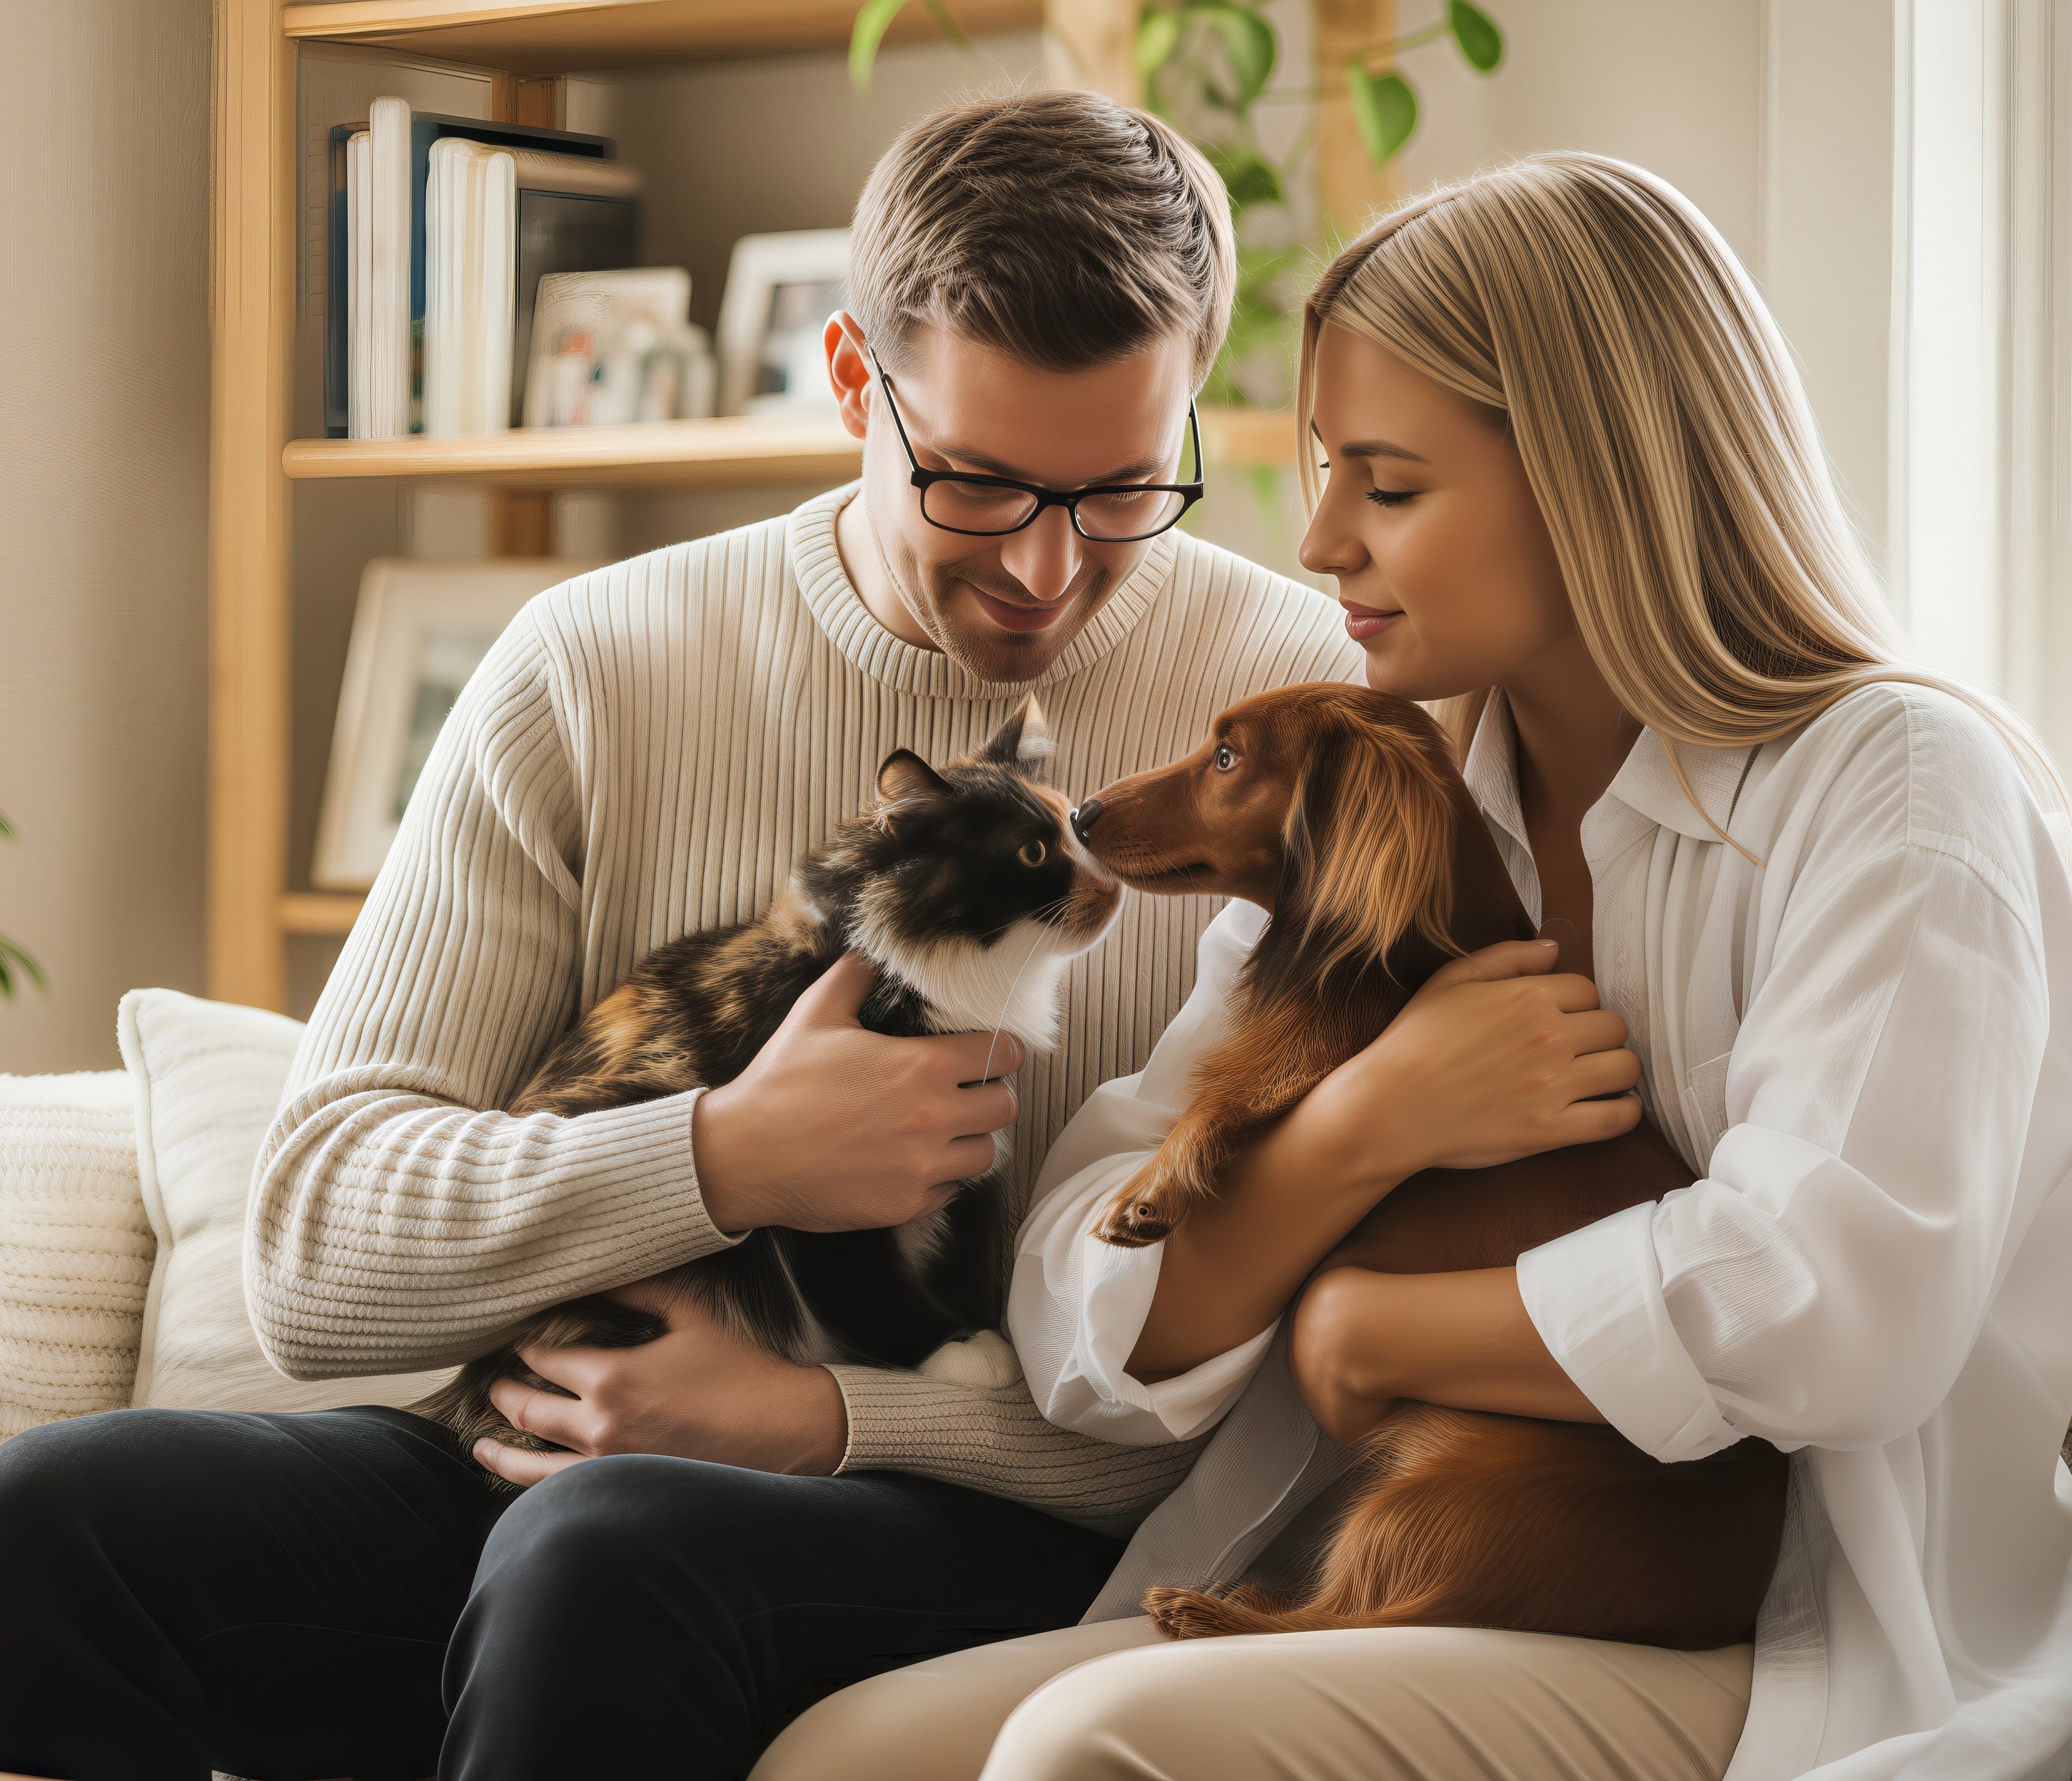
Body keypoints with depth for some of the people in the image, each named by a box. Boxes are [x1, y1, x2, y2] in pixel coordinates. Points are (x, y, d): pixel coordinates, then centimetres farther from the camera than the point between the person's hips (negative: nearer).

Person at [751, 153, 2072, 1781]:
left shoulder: (1895, 790, -6)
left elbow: (1838, 1304, -23)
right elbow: (1094, 1342, 4)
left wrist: (1362, 1328, -9)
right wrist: (1370, 1124, -14)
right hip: (1438, 1628, 6)